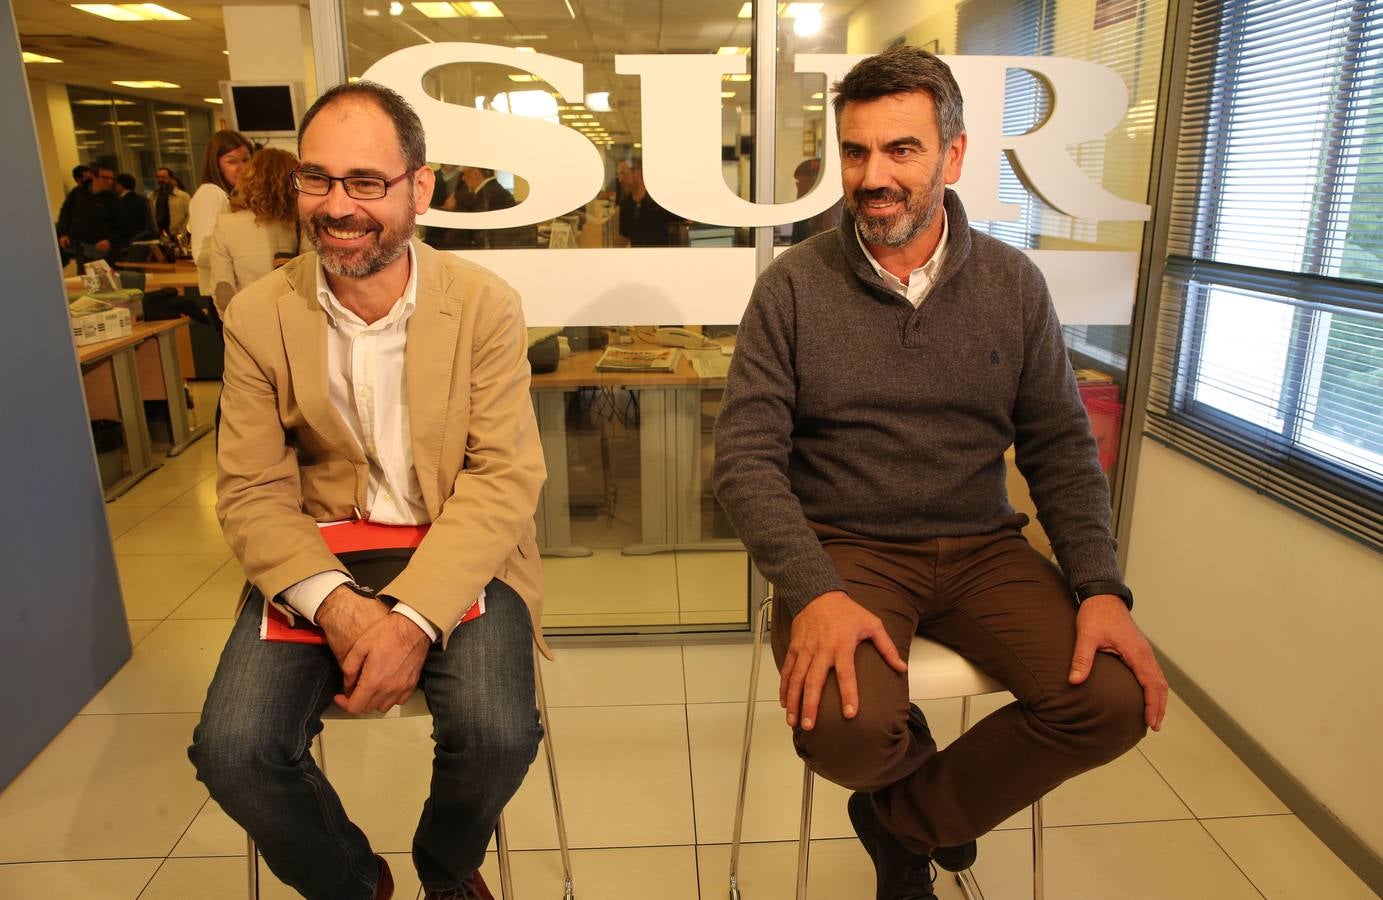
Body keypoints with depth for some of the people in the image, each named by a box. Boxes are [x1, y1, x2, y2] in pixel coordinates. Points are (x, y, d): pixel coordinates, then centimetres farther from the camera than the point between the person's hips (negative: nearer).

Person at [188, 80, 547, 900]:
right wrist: (335, 605, -21)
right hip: (317, 559, 2)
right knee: (233, 750, -18)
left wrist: (414, 615, -25)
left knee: (498, 736, -23)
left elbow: (504, 477, -12)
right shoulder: (258, 317, -2)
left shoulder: (487, 305, -7)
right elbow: (251, 493, -2)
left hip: (457, 556, -1)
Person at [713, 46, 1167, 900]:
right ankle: (936, 786, 13)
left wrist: (1102, 588, -10)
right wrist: (814, 593, -24)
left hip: (981, 548, 4)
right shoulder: (793, 286, -4)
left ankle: (905, 819, 8)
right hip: (844, 548, -3)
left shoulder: (1013, 283, 4)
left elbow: (1062, 448, 5)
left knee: (1120, 699, -17)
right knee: (846, 725, -29)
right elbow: (747, 455, -9)